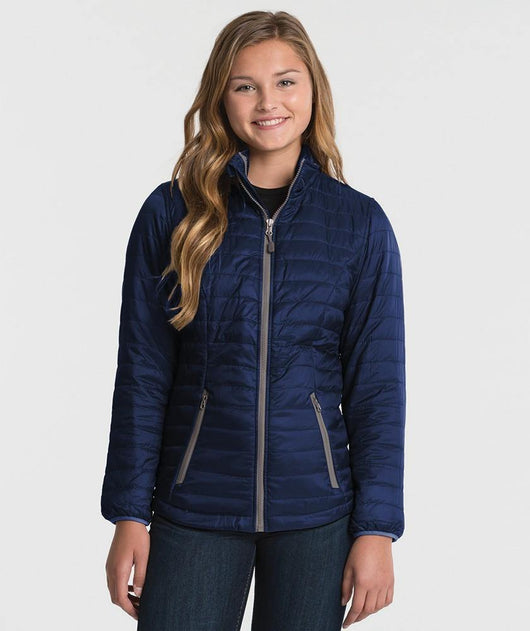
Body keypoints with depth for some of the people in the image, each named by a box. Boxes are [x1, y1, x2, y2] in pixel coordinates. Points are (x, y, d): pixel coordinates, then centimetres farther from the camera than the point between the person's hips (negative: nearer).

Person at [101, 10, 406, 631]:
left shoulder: (360, 223, 0)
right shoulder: (171, 214, -1)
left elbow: (377, 386, 1)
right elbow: (141, 374, 1)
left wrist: (376, 528, -3)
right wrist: (129, 513, -1)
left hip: (315, 514, 1)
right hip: (194, 509, 0)